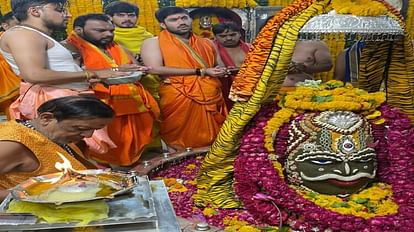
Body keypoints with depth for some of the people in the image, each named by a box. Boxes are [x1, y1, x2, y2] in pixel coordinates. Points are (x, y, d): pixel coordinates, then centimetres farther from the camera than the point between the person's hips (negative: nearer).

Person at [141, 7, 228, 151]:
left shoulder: (206, 43, 18)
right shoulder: (153, 43, 1)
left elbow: (218, 68, 29)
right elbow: (155, 69, -14)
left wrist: (223, 72, -1)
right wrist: (201, 71, -11)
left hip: (212, 96, 5)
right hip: (178, 98, -5)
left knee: (212, 139, 8)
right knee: (180, 141, 0)